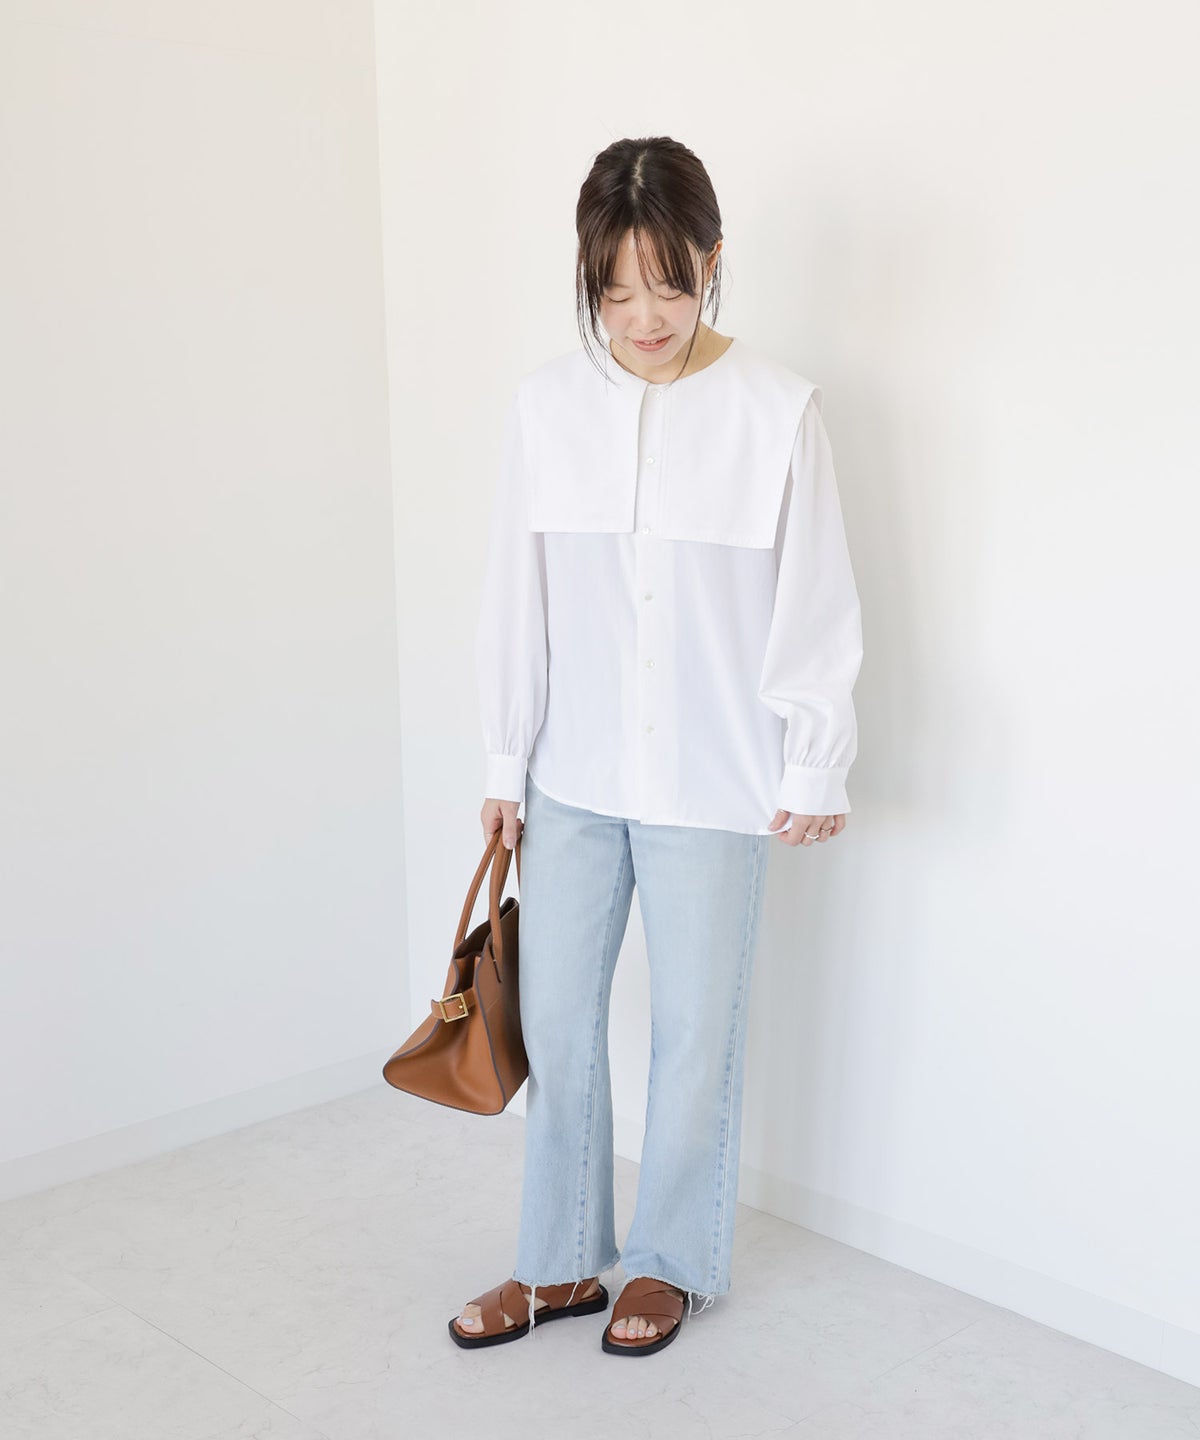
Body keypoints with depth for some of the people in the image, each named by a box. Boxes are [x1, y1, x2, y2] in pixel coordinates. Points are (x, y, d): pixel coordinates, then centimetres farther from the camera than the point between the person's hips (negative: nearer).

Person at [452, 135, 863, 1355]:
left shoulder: (777, 409, -9)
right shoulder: (547, 405, -1)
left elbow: (813, 603, -5)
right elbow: (517, 598, 4)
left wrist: (815, 767, -5)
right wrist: (507, 765, 6)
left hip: (714, 785, -3)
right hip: (573, 777, 3)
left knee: (694, 1032, 10)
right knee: (553, 1021, 12)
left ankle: (672, 1262, 32)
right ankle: (562, 1262, 32)